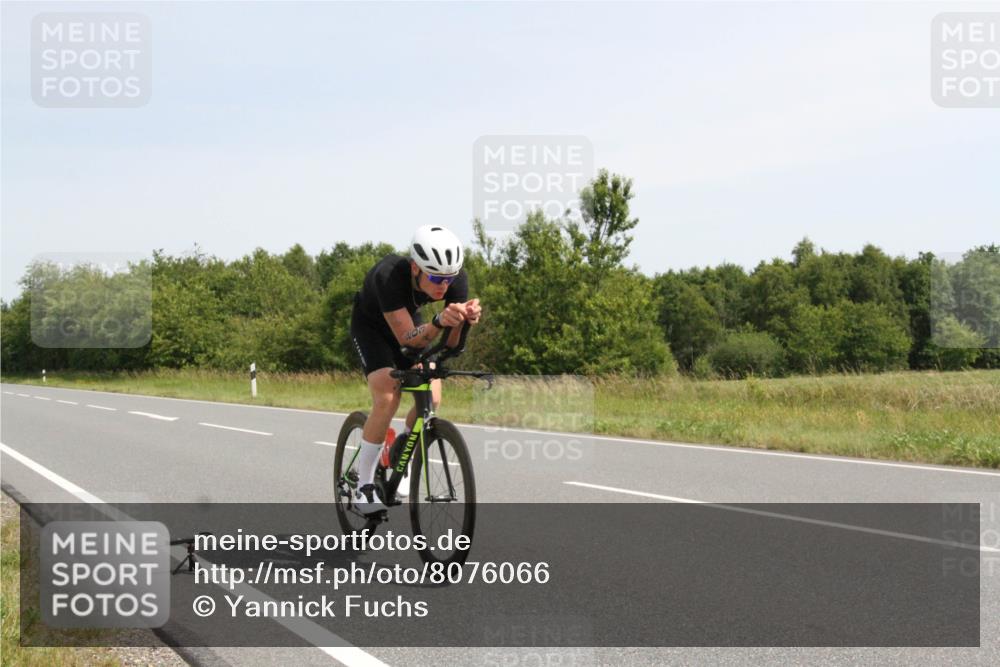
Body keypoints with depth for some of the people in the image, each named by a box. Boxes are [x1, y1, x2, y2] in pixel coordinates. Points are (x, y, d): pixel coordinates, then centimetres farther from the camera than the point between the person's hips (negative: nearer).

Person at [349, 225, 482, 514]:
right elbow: (406, 338, -43)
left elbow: (452, 344, -26)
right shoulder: (388, 275, -41)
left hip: (408, 320, 4)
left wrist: (466, 320, -47)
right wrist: (439, 322, -60)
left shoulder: (456, 277, -29)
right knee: (387, 398, -25)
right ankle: (364, 483, -9)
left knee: (431, 398, -15)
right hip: (371, 325, -4)